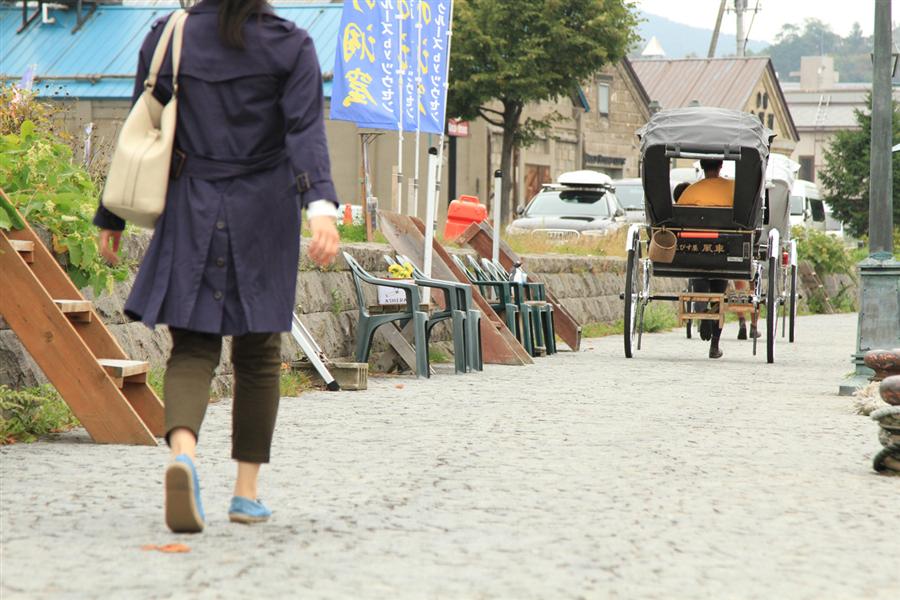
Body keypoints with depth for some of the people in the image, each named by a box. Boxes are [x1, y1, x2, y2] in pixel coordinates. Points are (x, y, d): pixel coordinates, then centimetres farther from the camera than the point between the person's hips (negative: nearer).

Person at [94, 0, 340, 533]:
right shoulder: (292, 46, -2)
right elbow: (306, 132, -17)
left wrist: (112, 218, 13)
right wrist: (322, 208, -27)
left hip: (191, 214, 1)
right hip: (264, 218, -1)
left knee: (193, 350, 4)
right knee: (258, 355, 12)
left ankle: (183, 452, -26)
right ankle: (247, 492, 14)